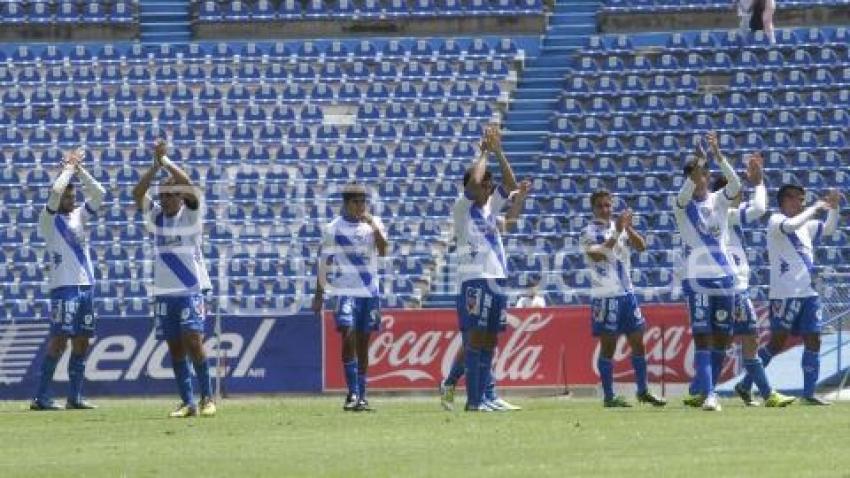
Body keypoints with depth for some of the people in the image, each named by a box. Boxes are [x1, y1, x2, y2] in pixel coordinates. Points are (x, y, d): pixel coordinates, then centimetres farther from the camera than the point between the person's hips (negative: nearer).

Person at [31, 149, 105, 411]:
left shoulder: (79, 216, 16)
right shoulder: (48, 220, -2)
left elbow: (99, 194, 9)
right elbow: (56, 192, -17)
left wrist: (79, 169, 5)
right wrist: (69, 168, -4)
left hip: (86, 286, 7)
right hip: (64, 287, -7)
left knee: (81, 342, 6)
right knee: (59, 340, -11)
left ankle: (75, 397, 11)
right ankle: (41, 398, -11)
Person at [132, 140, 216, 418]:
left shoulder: (191, 215, -2)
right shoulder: (156, 216, 9)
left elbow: (188, 186, -18)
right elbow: (137, 194, -4)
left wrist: (165, 161, -15)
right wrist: (155, 166, -14)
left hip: (191, 290, -5)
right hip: (164, 293, 5)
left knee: (193, 340, -16)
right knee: (175, 347, 5)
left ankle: (207, 397, -7)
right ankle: (187, 402, 9)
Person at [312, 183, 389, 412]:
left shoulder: (373, 224, 6)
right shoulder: (333, 229, 1)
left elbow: (383, 251, -8)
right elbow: (325, 262, 5)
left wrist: (374, 226, -18)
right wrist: (319, 293, 4)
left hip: (369, 291, 3)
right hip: (345, 291, -3)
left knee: (363, 342, 6)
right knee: (349, 337, -16)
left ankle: (361, 396, 10)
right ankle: (353, 393, -13)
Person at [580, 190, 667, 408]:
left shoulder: (620, 228, 11)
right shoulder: (590, 233, -6)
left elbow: (641, 246, 0)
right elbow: (598, 255, -23)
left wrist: (628, 228, -14)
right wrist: (617, 232, -25)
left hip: (626, 293, 6)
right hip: (605, 297, -6)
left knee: (637, 341, 8)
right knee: (608, 345, -2)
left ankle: (643, 391, 18)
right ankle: (608, 396, 3)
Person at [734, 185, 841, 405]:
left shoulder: (805, 225, 18)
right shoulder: (776, 221, -5)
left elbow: (829, 229, 27)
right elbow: (790, 226, -26)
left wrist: (833, 208, 9)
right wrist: (815, 208, -18)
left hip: (809, 293, 8)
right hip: (785, 294, -8)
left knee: (813, 341, 1)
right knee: (778, 341, -6)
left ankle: (809, 393, 4)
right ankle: (745, 385, 4)